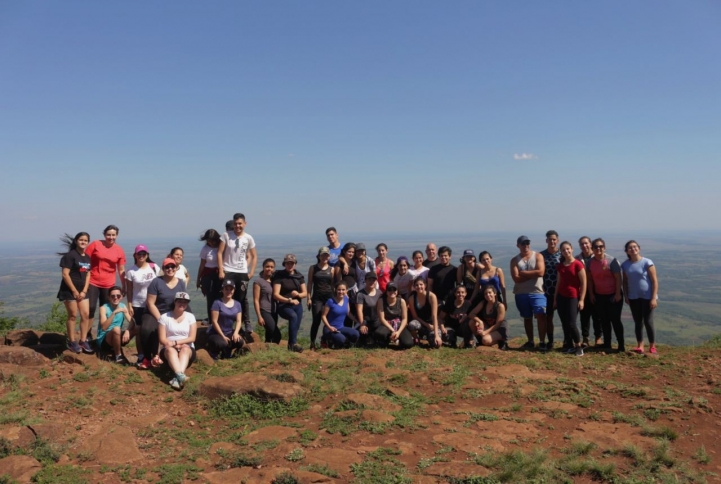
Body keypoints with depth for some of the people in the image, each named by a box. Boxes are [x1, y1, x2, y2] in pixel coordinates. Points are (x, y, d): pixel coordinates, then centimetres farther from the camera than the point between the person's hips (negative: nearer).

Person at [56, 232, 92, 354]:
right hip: (69, 290, -7)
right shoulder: (70, 255, -11)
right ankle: (72, 342, 9)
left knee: (86, 314, 3)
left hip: (82, 290, 7)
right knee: (73, 316, -1)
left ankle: (83, 341, 12)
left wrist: (84, 291, -1)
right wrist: (74, 291, -15)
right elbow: (65, 274, -16)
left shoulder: (87, 258, 10)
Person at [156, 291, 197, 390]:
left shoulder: (190, 316, 6)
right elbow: (162, 339, -3)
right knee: (170, 349, -36)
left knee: (185, 349, -35)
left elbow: (192, 338, -2)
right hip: (169, 350, -1)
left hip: (188, 350, 1)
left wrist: (176, 342, -15)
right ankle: (181, 376, -63)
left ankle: (178, 378, -61)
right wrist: (173, 345, -19)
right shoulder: (164, 317, 2)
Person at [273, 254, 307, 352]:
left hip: (297, 305, 5)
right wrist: (289, 300, -17)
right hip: (284, 305, -5)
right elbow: (276, 295, -9)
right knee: (293, 316, -32)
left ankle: (291, 345, 1)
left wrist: (298, 294, -11)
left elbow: (305, 293, 12)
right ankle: (293, 343, -33)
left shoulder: (299, 276, 11)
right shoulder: (279, 276, -2)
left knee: (297, 323, -14)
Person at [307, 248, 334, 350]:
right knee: (316, 321, -6)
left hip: (329, 297, 2)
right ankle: (312, 344, 1)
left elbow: (333, 284, 10)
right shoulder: (313, 268, 5)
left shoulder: (331, 269, 8)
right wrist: (309, 298, -2)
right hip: (317, 298, -2)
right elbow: (310, 284, 4)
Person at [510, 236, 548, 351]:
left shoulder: (538, 256, 2)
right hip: (521, 294, 2)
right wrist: (532, 274, -9)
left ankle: (542, 342, -9)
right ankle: (530, 341, 21)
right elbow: (516, 278, -8)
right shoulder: (515, 260, 4)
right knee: (527, 318, 11)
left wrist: (524, 273, -7)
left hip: (537, 292, -2)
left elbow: (540, 272, -13)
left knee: (541, 316, -14)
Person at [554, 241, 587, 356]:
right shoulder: (559, 265, 8)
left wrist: (581, 300, -13)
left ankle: (578, 347, 6)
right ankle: (569, 345, 16)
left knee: (571, 323, -9)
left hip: (573, 297, -5)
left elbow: (583, 283, -9)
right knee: (564, 324, 6)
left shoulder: (578, 264, -9)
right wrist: (555, 298, 13)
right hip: (561, 297, 6)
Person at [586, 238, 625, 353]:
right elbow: (590, 279, 6)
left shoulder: (612, 260, -13)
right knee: (604, 320, 11)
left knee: (615, 320, -4)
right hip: (599, 295, 5)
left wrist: (618, 294, -16)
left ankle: (621, 345, 4)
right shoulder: (590, 262, 1)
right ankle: (607, 343, 20)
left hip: (613, 294, -5)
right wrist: (591, 294, 2)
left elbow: (618, 278, -13)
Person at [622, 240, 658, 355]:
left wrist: (654, 298, -14)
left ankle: (652, 347, 13)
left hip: (647, 297, -4)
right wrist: (626, 296, 3)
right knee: (638, 322, 10)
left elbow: (654, 281, -11)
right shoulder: (625, 265, 1)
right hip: (633, 298, 4)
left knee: (648, 322, -1)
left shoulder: (647, 262, -11)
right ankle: (639, 346, 18)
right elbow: (625, 281, 9)